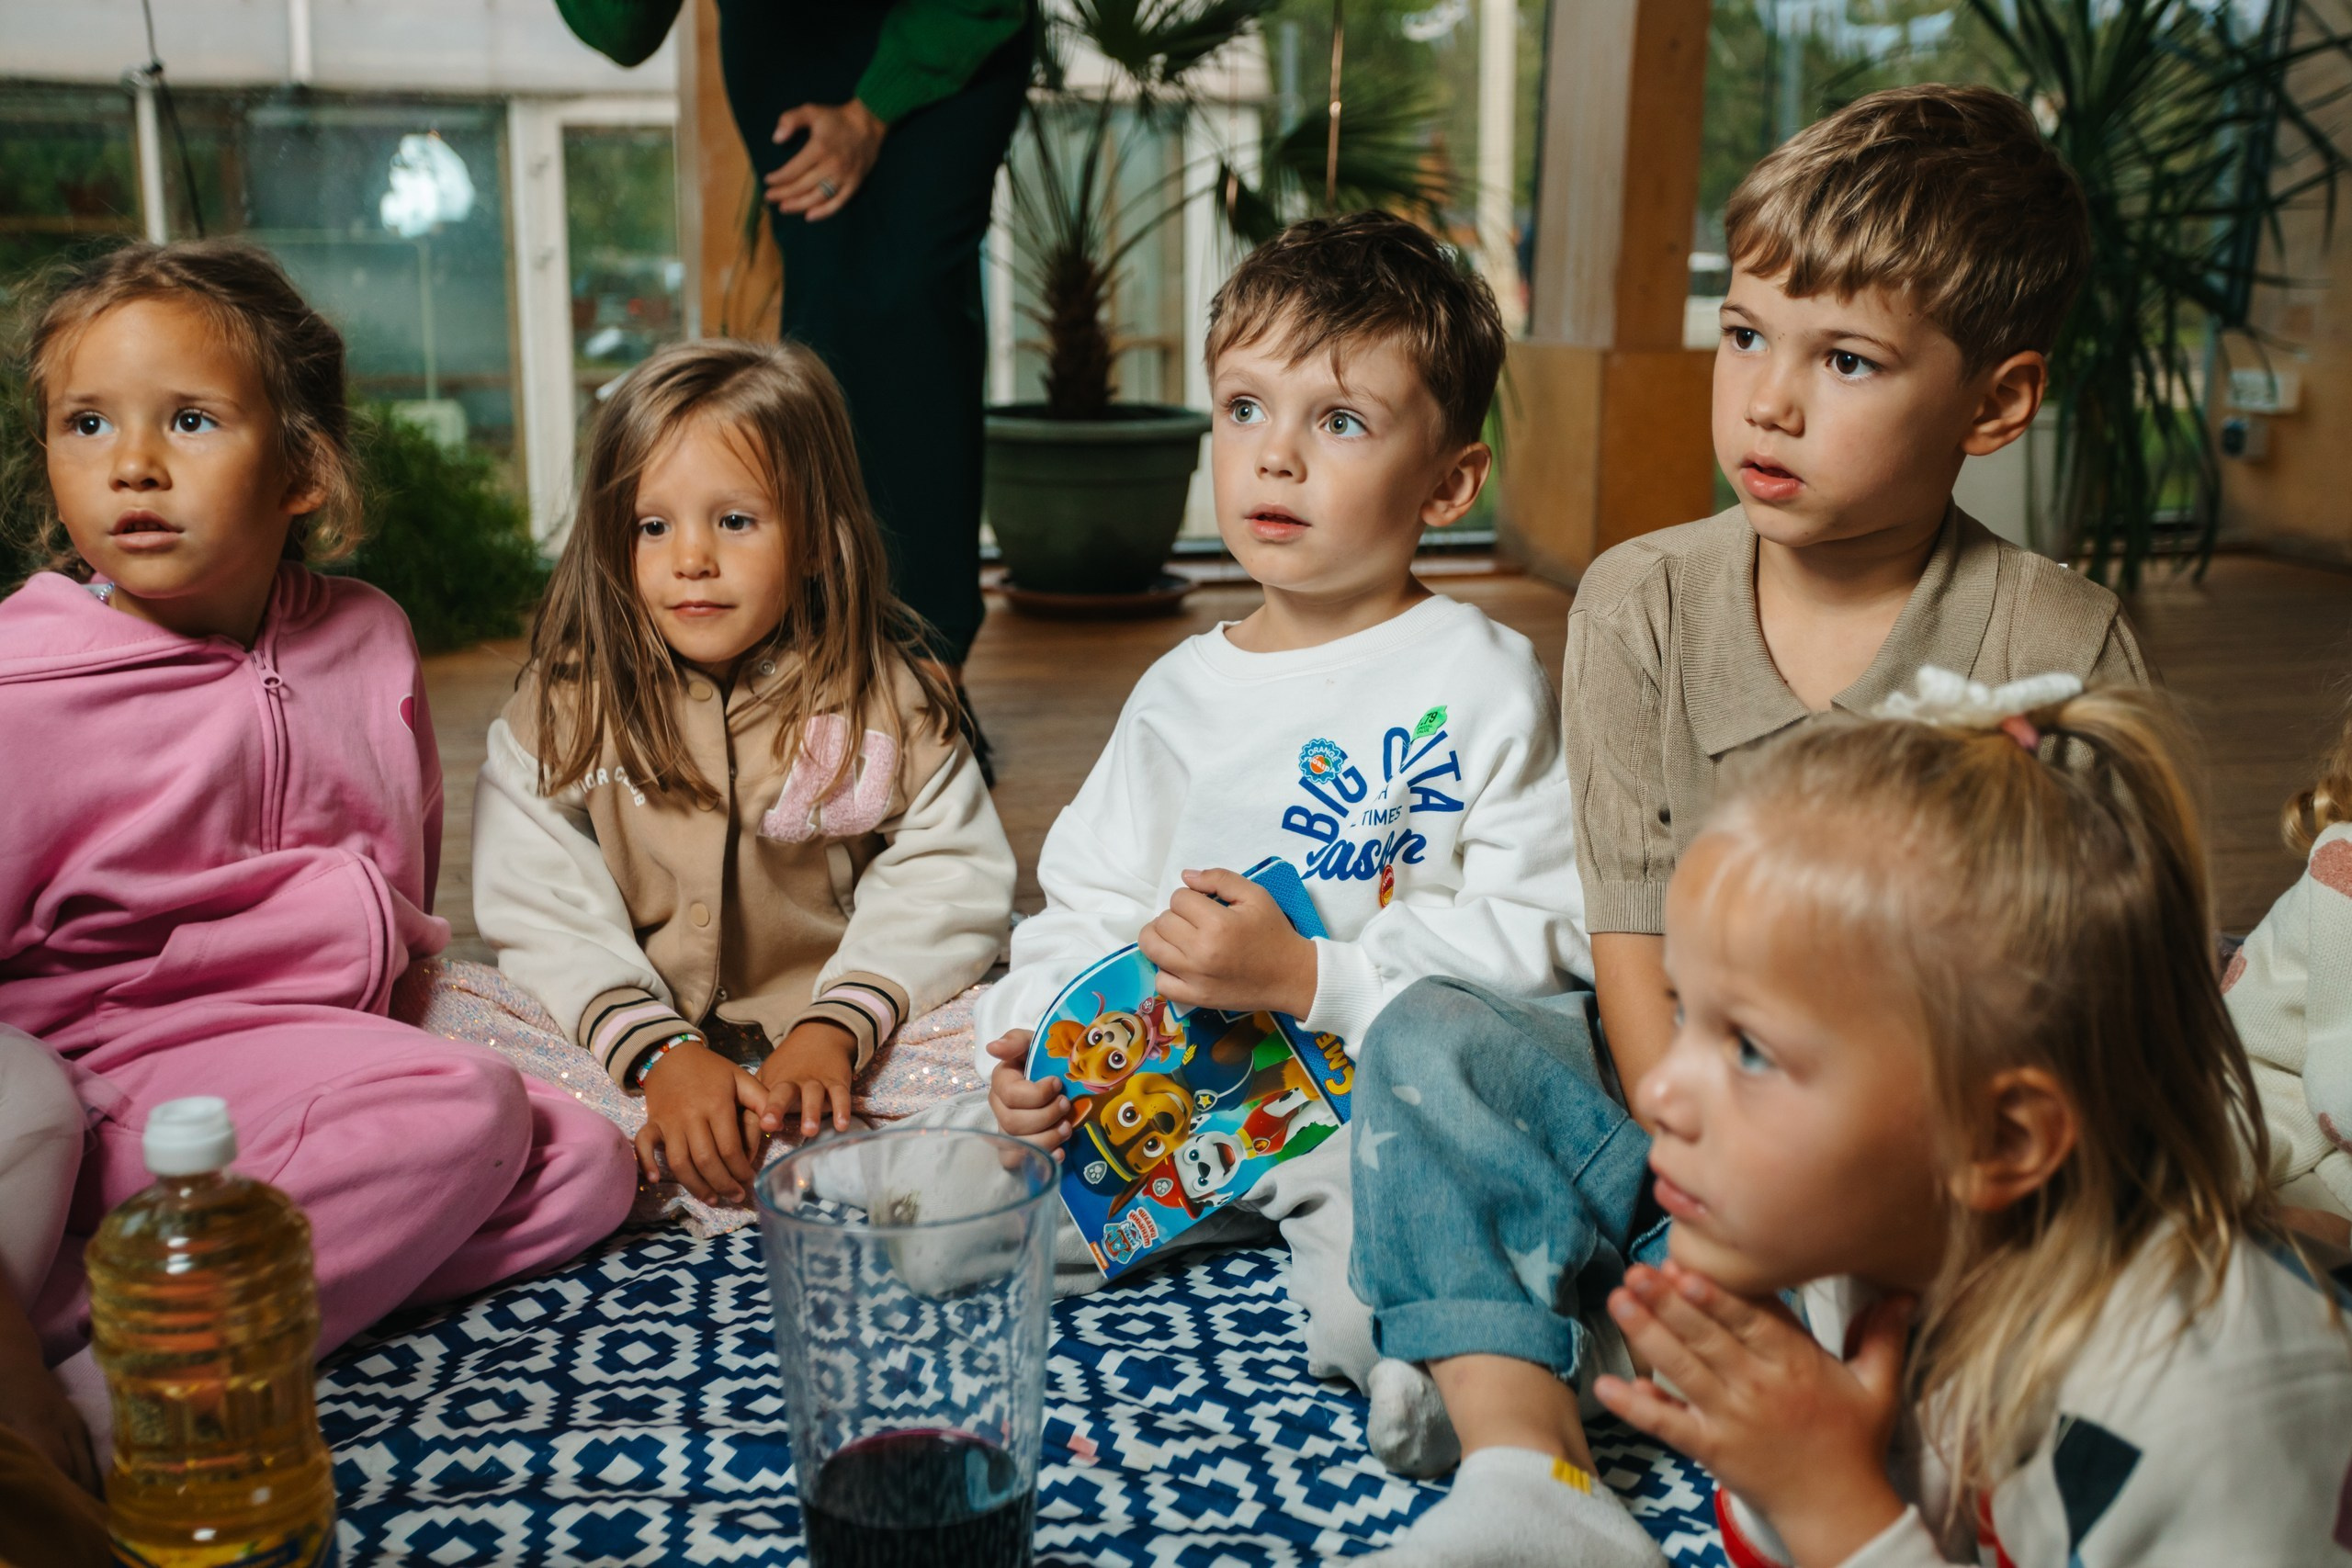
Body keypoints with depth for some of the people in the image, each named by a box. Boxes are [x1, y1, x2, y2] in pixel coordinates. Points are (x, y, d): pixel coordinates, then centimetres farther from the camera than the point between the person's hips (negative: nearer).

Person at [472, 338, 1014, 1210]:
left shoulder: (885, 698, -1)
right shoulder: (561, 712, 0)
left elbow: (947, 882, -7)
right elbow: (541, 914, -8)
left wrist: (833, 1032, -22)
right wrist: (659, 1052, -23)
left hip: (827, 1049, 0)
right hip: (616, 1057, 1)